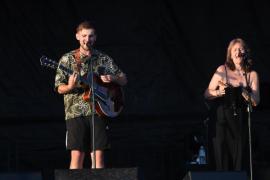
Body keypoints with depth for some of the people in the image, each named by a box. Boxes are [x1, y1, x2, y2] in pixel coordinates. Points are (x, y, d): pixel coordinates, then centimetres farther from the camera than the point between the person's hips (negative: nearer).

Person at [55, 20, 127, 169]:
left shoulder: (104, 59, 12)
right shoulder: (67, 59, 7)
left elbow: (123, 80, 15)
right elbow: (60, 89, 5)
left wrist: (112, 78, -7)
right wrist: (70, 87, -18)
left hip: (98, 111, 2)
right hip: (75, 112, -2)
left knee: (98, 155, -3)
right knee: (77, 155, -8)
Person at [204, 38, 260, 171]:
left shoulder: (252, 75, 5)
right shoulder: (222, 70, 0)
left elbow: (255, 101, -3)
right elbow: (207, 94, 3)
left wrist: (242, 90, -17)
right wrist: (219, 92, -17)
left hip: (241, 122, 2)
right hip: (221, 121, -2)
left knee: (240, 162, -1)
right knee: (222, 161, -3)